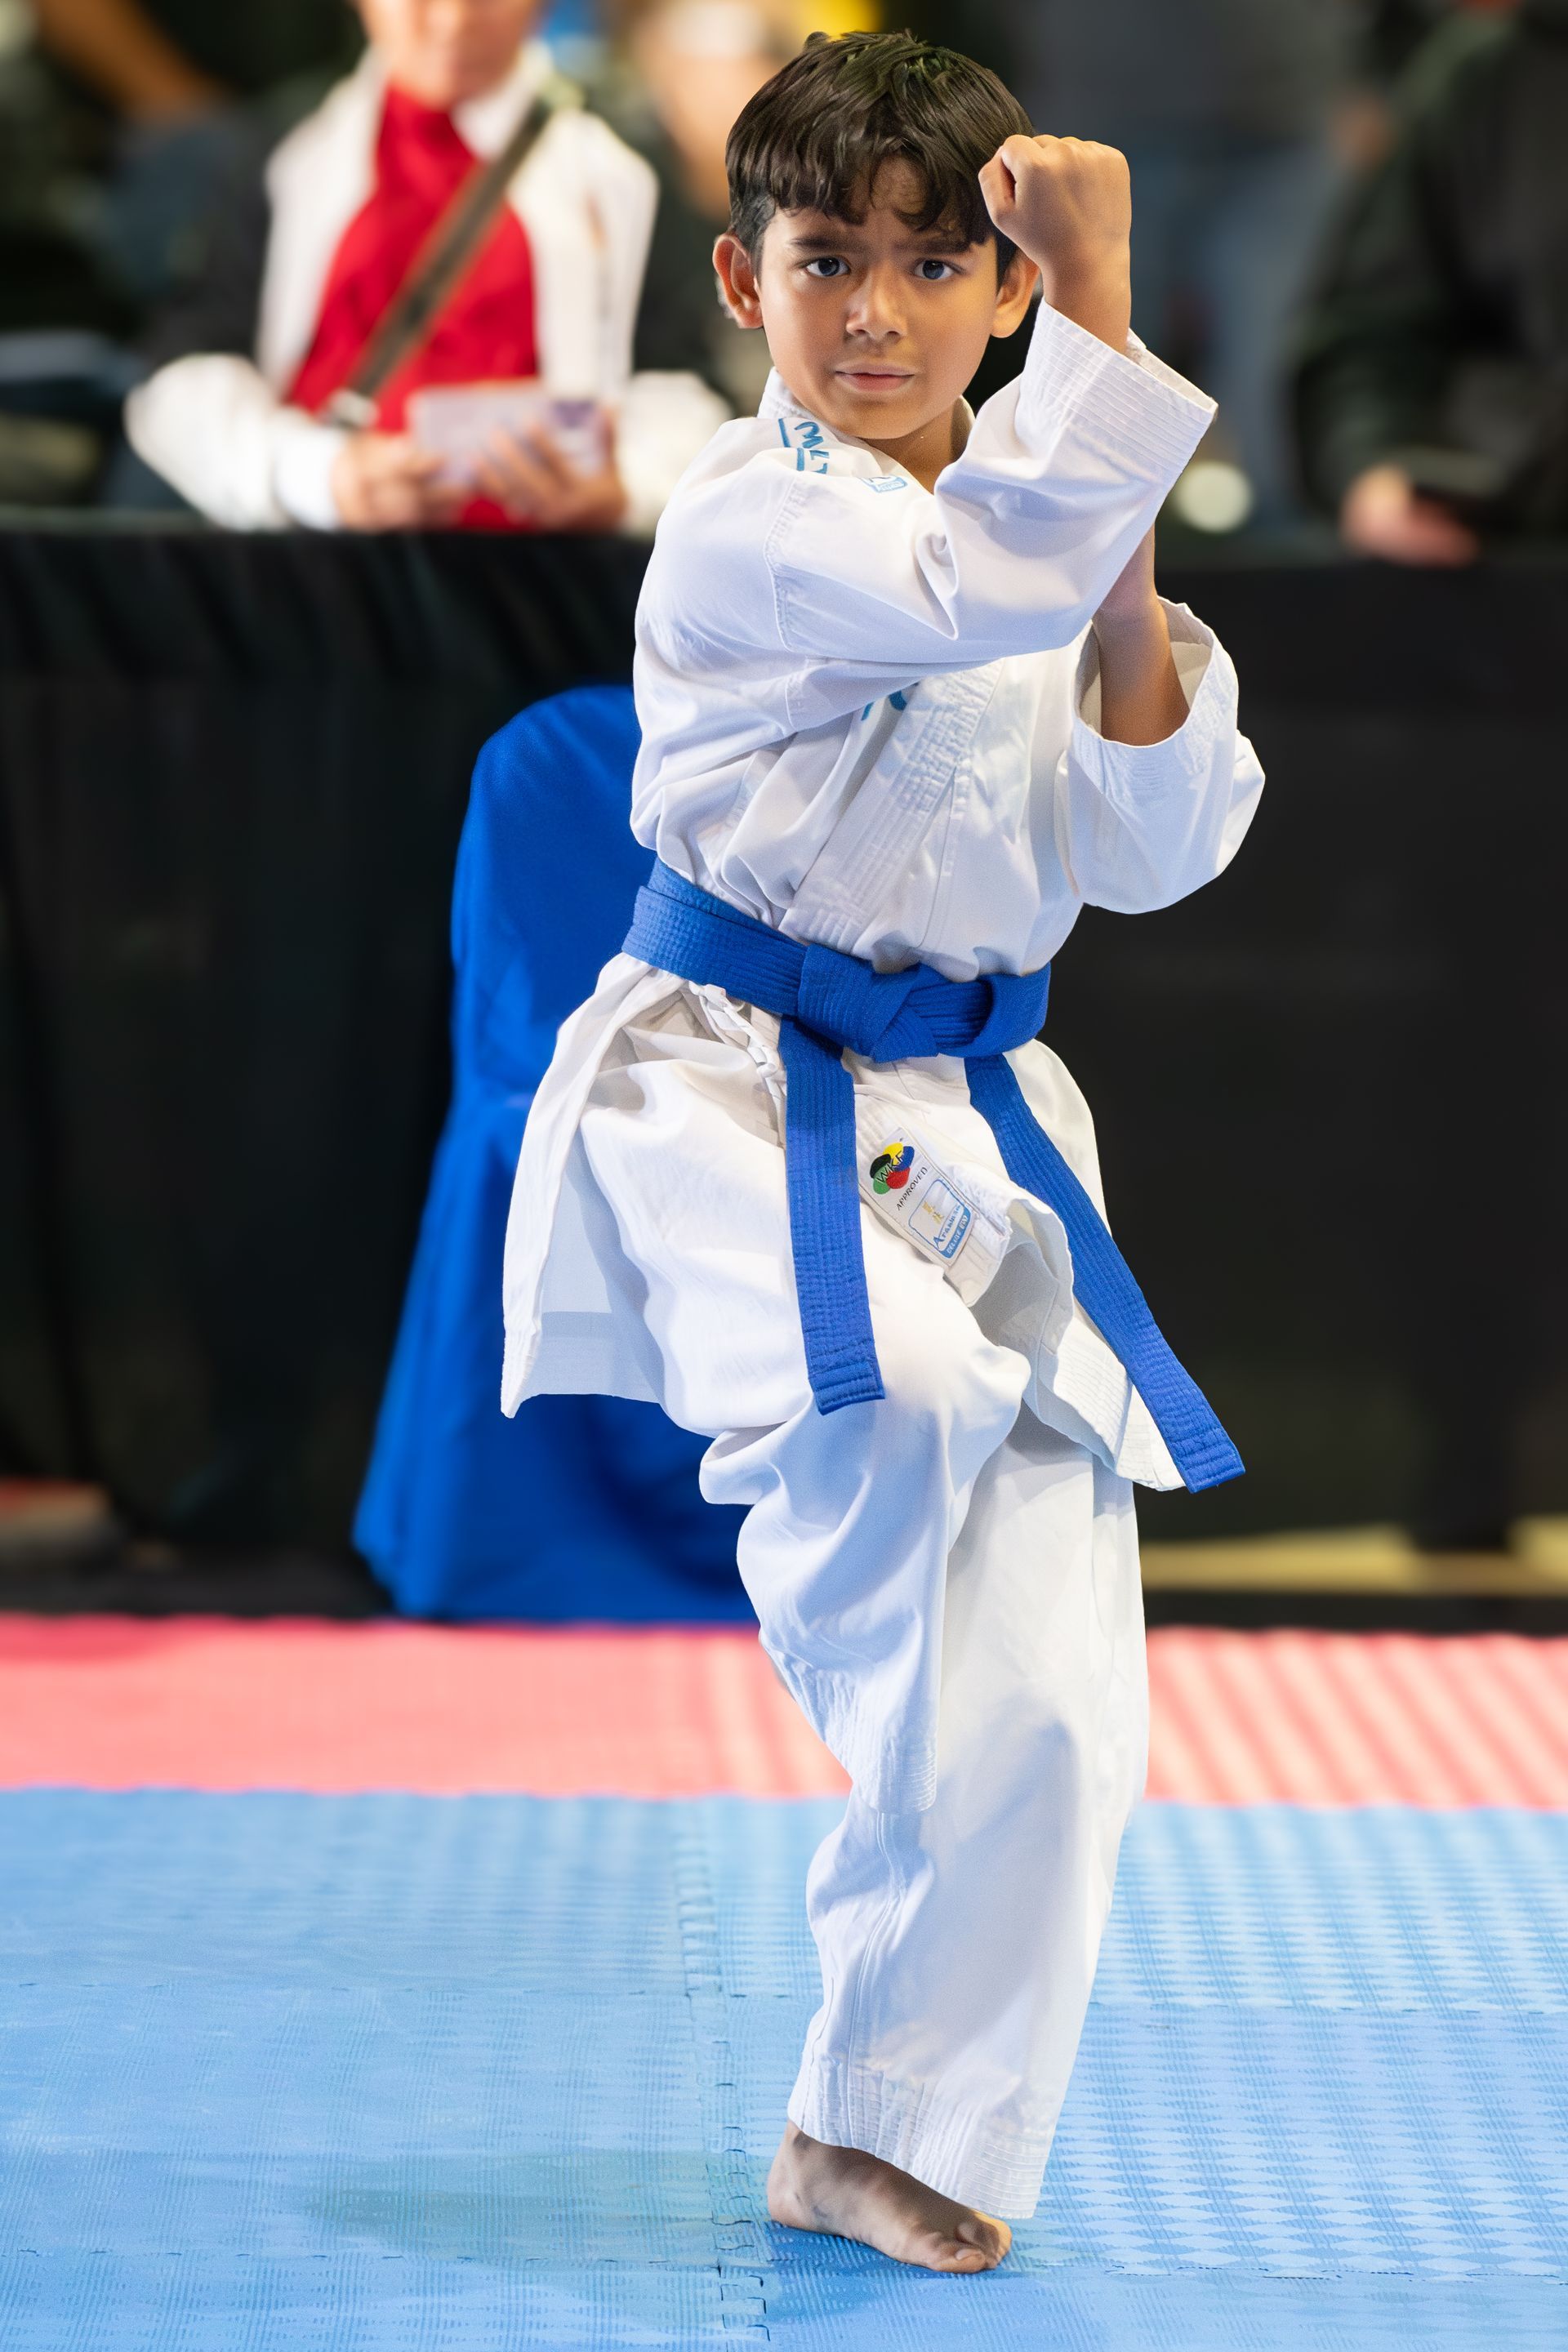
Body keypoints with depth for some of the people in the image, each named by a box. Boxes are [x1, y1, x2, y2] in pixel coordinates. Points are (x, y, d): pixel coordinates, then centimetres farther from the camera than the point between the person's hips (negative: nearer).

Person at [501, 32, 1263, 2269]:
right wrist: (1105, 312, -29)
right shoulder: (754, 517, -11)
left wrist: (1135, 636, -9)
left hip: (969, 1129, 7)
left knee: (1042, 1694, 4)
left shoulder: (1039, 537, 11)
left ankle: (891, 2140, 18)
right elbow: (981, 584, -30)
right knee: (885, 1417, -39)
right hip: (745, 1112, -7)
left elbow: (1152, 854, 7)